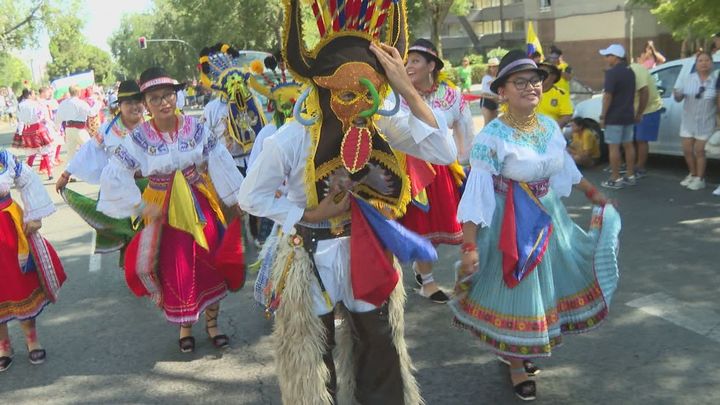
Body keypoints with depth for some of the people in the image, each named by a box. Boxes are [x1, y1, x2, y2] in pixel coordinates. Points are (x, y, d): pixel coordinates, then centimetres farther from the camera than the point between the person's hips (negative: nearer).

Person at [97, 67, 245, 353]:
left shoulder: (194, 128, -7)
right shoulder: (139, 138, -10)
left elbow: (220, 163, -2)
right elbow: (113, 176, -9)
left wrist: (235, 200, 0)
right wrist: (140, 207, -11)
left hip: (201, 205, 1)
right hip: (166, 210, -1)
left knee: (210, 264, 9)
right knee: (176, 270, 6)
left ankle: (212, 323, 29)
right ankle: (185, 327, 29)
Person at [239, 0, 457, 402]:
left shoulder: (383, 124, -15)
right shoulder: (290, 141, -23)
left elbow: (444, 152, -24)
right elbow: (252, 197, -11)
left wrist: (407, 89, -32)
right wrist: (309, 214, -21)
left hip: (367, 249, 3)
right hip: (312, 255, -3)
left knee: (381, 347, 19)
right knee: (314, 353, 19)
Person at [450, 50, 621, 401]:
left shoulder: (550, 127, -2)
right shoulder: (491, 137, -22)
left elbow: (566, 168, 16)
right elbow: (476, 194, -23)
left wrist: (592, 192, 26)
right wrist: (469, 245, -26)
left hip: (548, 216, 7)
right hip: (511, 223, -6)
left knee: (545, 286, 18)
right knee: (515, 289, 8)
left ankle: (518, 350, 43)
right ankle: (516, 365, 32)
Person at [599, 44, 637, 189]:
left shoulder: (612, 73, -15)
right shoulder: (630, 72, 13)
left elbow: (608, 96, -19)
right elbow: (631, 94, 18)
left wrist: (603, 116, -14)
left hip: (614, 117, -8)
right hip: (628, 115, 8)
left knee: (614, 147, -4)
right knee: (628, 145, 11)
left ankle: (615, 179, -3)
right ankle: (630, 176, 16)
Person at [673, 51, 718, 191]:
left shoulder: (716, 79, -6)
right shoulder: (688, 79, 1)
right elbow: (678, 99, 2)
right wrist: (677, 94, -20)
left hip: (706, 122, -3)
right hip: (688, 120, 3)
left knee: (699, 151, -2)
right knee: (687, 150, 7)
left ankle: (700, 179, 11)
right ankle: (692, 174, 29)